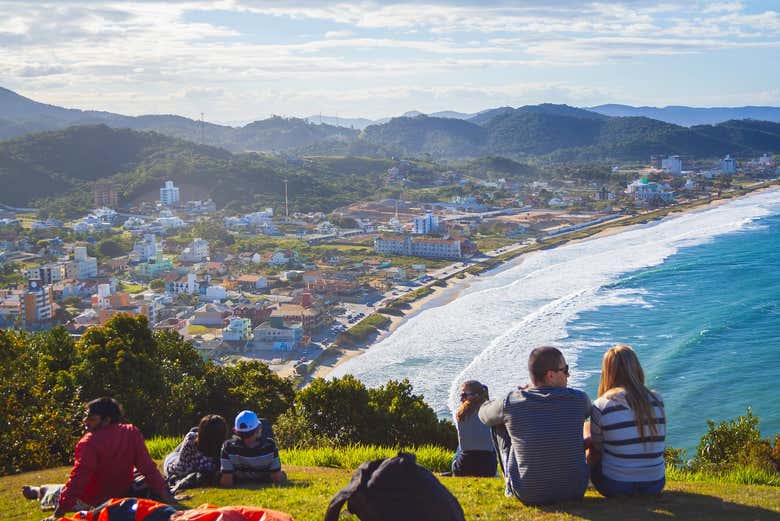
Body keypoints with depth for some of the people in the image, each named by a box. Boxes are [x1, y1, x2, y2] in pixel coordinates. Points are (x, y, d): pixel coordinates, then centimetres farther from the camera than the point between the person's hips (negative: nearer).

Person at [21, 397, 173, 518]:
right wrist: (164, 493, -15)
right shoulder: (132, 433, -13)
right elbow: (148, 467, -16)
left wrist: (58, 514, -26)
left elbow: (77, 479, -29)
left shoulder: (90, 442, -29)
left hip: (91, 501, -5)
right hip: (122, 494, 5)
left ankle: (37, 492, 53)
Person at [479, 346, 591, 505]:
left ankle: (512, 487, 31)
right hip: (575, 491, 2)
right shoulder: (579, 399, -10)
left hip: (528, 496, -1)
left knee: (499, 424, 16)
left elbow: (484, 413, 11)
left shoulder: (510, 404, -13)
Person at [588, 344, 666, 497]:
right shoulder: (657, 400, -1)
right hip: (655, 485, 4)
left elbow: (595, 452, 0)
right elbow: (656, 444, 11)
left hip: (615, 487, -4)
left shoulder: (602, 406, -11)